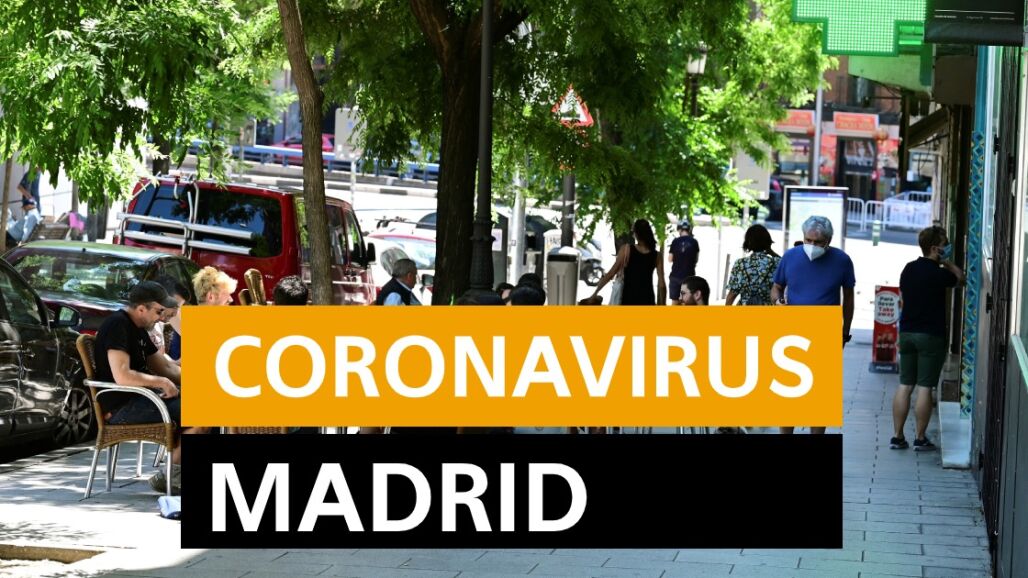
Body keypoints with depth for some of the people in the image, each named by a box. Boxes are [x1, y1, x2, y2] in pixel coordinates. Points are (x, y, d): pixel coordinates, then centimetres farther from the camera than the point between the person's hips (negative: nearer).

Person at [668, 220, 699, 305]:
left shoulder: (675, 242, -4)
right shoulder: (694, 242, -3)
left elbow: (670, 259, 0)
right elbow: (696, 259, 4)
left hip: (675, 276, 0)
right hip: (689, 276, 0)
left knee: (675, 301, 7)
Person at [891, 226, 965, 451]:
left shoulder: (908, 269, 6)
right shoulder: (938, 273, -14)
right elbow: (960, 278, 2)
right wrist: (947, 262, 5)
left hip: (907, 332, 6)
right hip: (931, 335, -6)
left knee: (905, 386, 8)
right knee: (925, 388, -1)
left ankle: (898, 436, 9)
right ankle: (920, 438, 3)